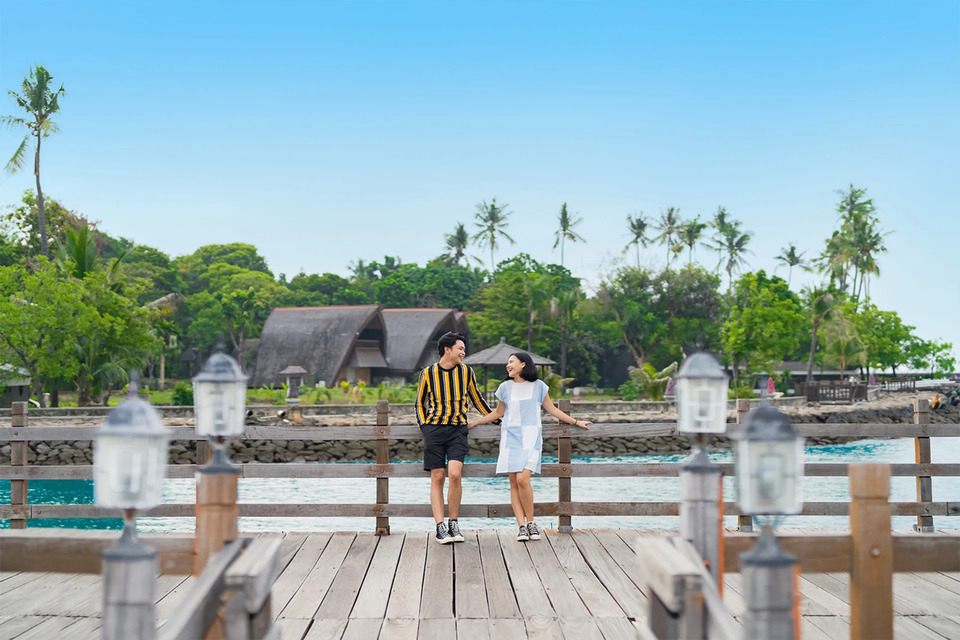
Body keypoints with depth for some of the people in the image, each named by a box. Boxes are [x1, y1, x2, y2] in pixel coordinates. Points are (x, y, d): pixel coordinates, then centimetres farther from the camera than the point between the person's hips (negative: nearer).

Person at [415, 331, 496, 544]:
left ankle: (453, 524, -2)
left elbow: (476, 399, 19)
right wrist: (424, 428, 2)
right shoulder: (428, 373, 1)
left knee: (454, 474, -16)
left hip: (457, 429, 0)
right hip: (434, 429, 0)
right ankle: (440, 527, 2)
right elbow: (420, 404, 12)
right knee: (437, 478, -2)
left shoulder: (466, 372, 6)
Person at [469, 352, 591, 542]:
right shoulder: (505, 387, 10)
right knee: (514, 483, -4)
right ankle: (522, 526, -1)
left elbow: (552, 409, 13)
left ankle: (531, 522, -3)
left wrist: (575, 422, 13)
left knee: (522, 479, -18)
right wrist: (473, 423, 22)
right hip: (510, 436, 3)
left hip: (530, 437, -3)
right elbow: (498, 412, 21)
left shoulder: (538, 385, 5)